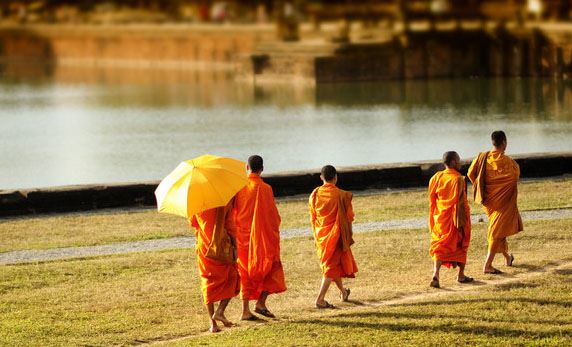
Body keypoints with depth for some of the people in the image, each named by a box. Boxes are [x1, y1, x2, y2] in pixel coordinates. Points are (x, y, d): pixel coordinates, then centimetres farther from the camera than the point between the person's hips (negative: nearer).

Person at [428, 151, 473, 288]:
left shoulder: (436, 178, 1)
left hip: (440, 218, 4)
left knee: (440, 247, 3)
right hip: (455, 218, -4)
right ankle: (461, 275, 24)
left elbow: (432, 201, 9)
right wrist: (461, 222, -17)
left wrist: (434, 220, 19)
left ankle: (436, 273, -18)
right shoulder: (458, 179, -16)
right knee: (460, 246, 15)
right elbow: (459, 202, -19)